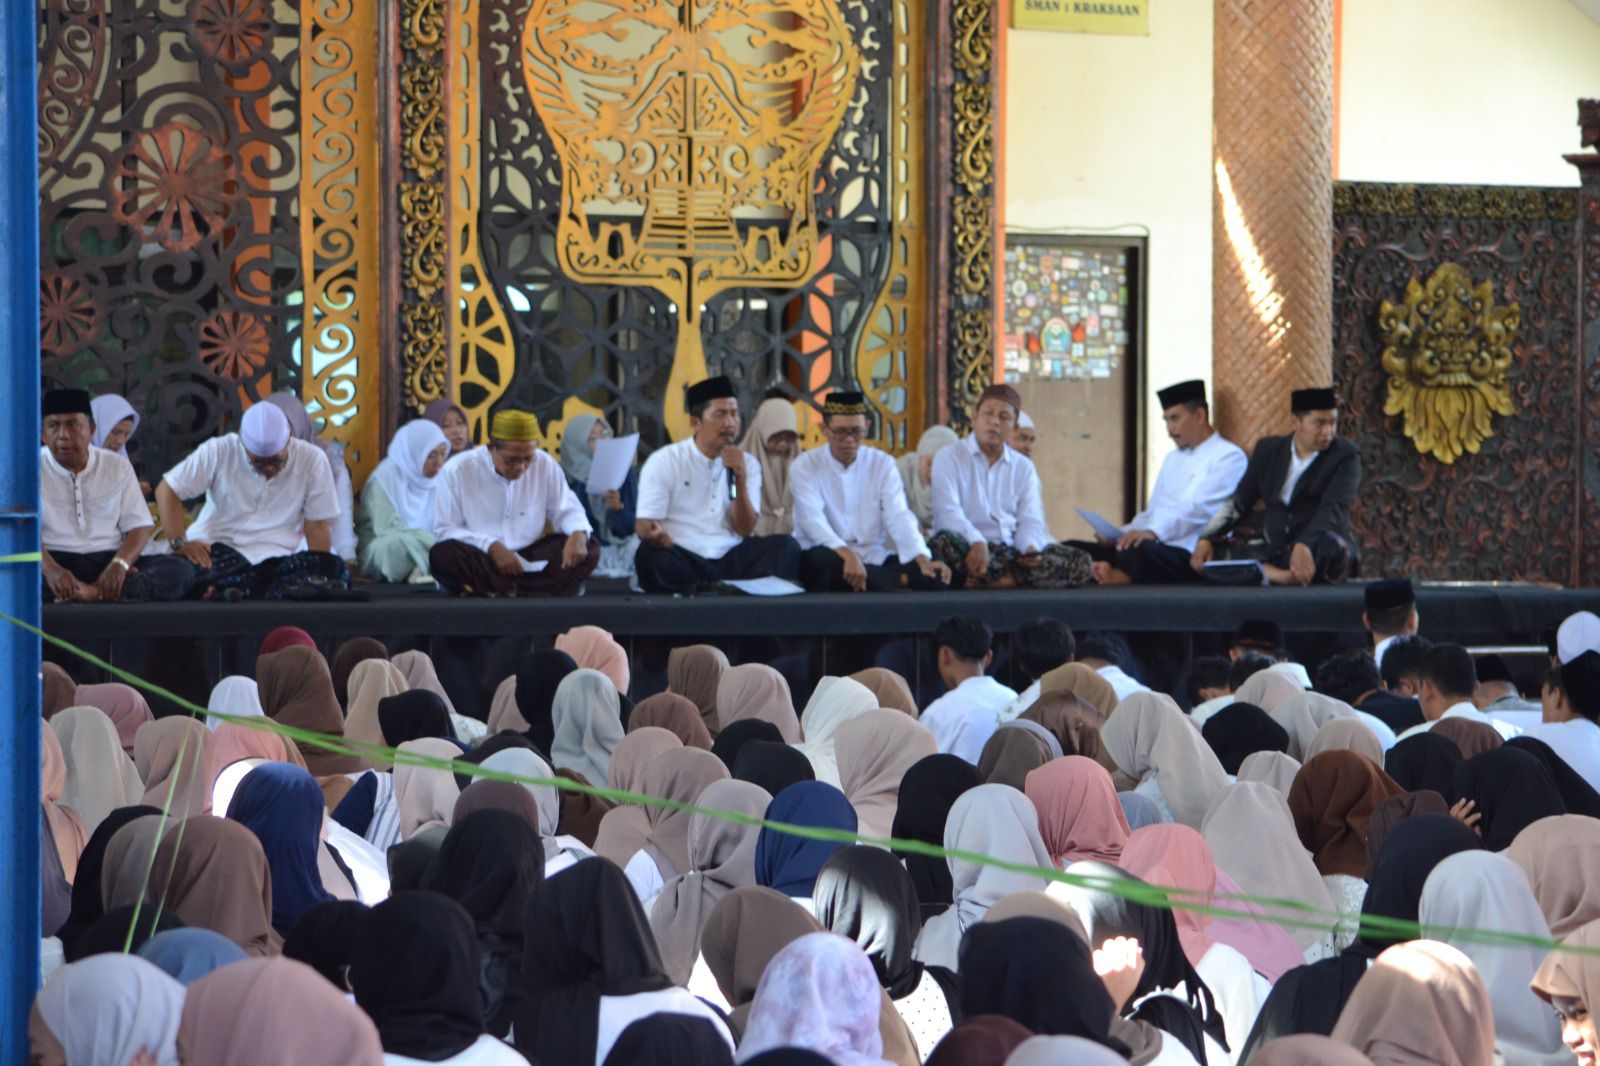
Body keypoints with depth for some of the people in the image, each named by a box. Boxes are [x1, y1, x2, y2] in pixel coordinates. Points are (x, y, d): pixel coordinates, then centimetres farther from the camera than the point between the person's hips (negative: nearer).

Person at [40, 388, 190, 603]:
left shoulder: (117, 466, 12)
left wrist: (119, 564, -17)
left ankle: (94, 593, -44)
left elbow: (140, 527, 6)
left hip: (108, 562, 3)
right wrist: (50, 569, -31)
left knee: (180, 572, -22)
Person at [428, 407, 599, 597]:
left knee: (588, 550, -19)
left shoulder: (546, 465, 0)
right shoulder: (457, 471, -8)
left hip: (530, 558, 3)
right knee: (443, 554, -34)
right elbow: (445, 530, -8)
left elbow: (566, 510, 7)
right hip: (481, 560, -3)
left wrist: (578, 533, -17)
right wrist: (492, 546, -22)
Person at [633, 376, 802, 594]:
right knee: (650, 554, -36)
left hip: (731, 559, 3)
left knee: (785, 546, -21)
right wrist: (656, 535, -28)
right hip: (683, 561, -3)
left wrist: (740, 480, -10)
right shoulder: (664, 461, 3)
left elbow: (745, 530, 4)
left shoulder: (747, 464, 12)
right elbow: (643, 526, -3)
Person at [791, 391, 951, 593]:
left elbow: (899, 516, -7)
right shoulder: (804, 467, -3)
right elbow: (813, 520, -20)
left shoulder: (883, 464, 7)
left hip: (873, 559, 2)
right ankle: (900, 581, -26)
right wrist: (847, 554, -40)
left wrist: (923, 559, -27)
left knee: (933, 576, -26)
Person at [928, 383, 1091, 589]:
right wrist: (977, 543, -29)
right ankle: (1020, 577, -31)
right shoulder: (949, 458, 6)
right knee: (944, 542, -39)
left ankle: (987, 581, -29)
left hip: (1011, 550, 4)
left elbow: (1030, 520, 8)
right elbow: (947, 512, -10)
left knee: (1079, 561, -19)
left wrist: (1031, 547, -17)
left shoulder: (1023, 467, 19)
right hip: (971, 548, -4)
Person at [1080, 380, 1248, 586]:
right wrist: (1121, 535, 5)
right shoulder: (1172, 459, 28)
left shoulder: (1228, 457, -1)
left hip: (1190, 554, -9)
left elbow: (1197, 509, -16)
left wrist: (1153, 532, -31)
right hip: (1154, 546, 9)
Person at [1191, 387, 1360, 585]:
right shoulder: (1268, 450, 12)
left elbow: (1333, 509, -18)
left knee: (1330, 546, -38)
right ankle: (1277, 575, -39)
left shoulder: (1346, 456, -2)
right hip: (1275, 555, 4)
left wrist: (1304, 546, -37)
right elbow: (1238, 503, 12)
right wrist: (1206, 539, -6)